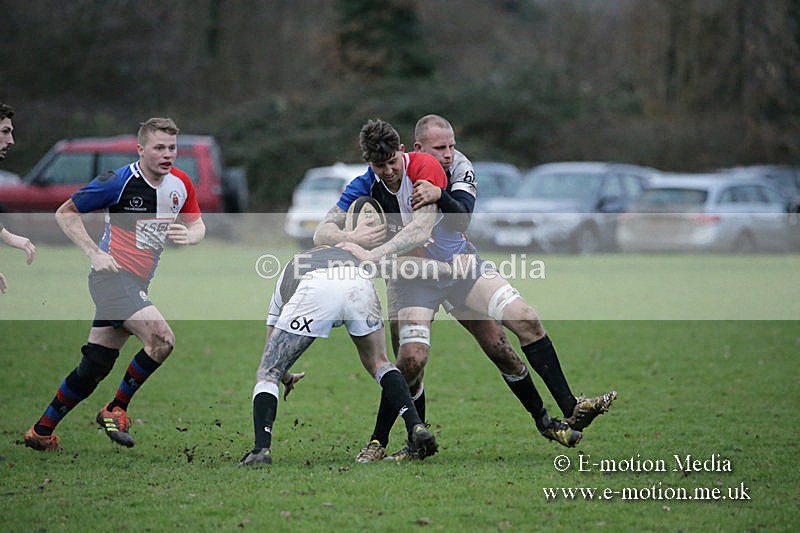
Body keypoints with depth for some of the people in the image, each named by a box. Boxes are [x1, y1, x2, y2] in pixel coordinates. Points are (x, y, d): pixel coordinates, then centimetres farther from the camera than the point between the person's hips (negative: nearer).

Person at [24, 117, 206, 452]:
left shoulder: (180, 183, 5)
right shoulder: (120, 182, -13)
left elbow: (198, 225, 17)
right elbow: (65, 213, -5)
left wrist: (189, 234, -8)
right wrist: (94, 254, -14)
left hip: (138, 284, 7)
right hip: (113, 274, -7)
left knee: (95, 368, 8)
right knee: (162, 338, -24)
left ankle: (41, 431, 20)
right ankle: (115, 410, -9)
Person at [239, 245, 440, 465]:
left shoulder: (286, 276, 44)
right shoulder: (347, 253, 48)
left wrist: (287, 379, 67)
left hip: (315, 292, -2)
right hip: (359, 288, 2)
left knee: (267, 374, 12)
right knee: (378, 363, 28)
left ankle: (262, 448, -6)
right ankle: (415, 426, 11)